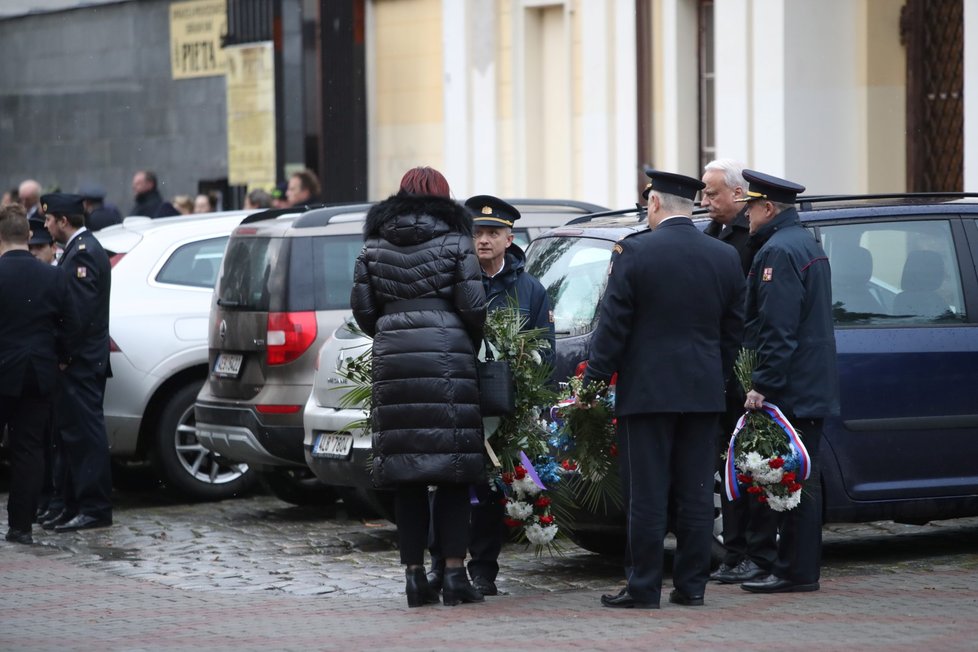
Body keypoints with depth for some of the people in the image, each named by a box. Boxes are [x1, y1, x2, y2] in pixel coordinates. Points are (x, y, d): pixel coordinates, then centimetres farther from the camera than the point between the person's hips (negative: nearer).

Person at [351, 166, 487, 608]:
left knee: (405, 477, 6)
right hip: (448, 359, -3)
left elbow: (362, 308, 6)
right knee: (453, 474, 1)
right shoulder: (455, 243, 1)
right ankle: (454, 575, -2)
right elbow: (474, 307, -5)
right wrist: (471, 345, 13)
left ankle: (414, 576, 5)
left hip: (393, 362, 3)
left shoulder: (374, 247, 10)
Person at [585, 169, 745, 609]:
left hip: (647, 390, -4)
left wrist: (593, 383, -3)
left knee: (646, 495, -1)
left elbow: (612, 326, -9)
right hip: (704, 392, 4)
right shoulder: (725, 258, 6)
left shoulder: (634, 252, -9)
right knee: (696, 493, 8)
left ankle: (643, 588, 1)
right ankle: (691, 585, 11)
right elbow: (733, 330, 11)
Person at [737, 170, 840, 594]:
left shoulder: (778, 251, -14)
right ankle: (802, 568, 17)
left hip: (790, 385, -10)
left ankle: (795, 571, -6)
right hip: (814, 386, 10)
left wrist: (763, 384, -22)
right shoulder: (806, 244, 18)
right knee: (802, 477, 13)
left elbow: (777, 328, -22)